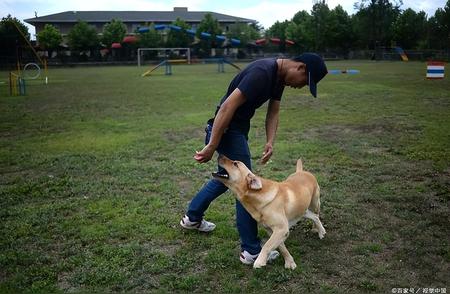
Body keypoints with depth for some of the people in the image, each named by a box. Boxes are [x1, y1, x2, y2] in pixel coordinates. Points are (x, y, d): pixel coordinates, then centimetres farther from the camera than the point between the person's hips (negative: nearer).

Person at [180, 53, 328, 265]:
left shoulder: (279, 76, 6)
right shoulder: (262, 72, -25)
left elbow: (273, 112, 10)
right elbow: (228, 107, -29)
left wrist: (270, 142, -7)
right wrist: (211, 147, -27)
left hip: (238, 128, 10)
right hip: (227, 129, -10)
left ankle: (191, 218, 44)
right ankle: (251, 251, 9)